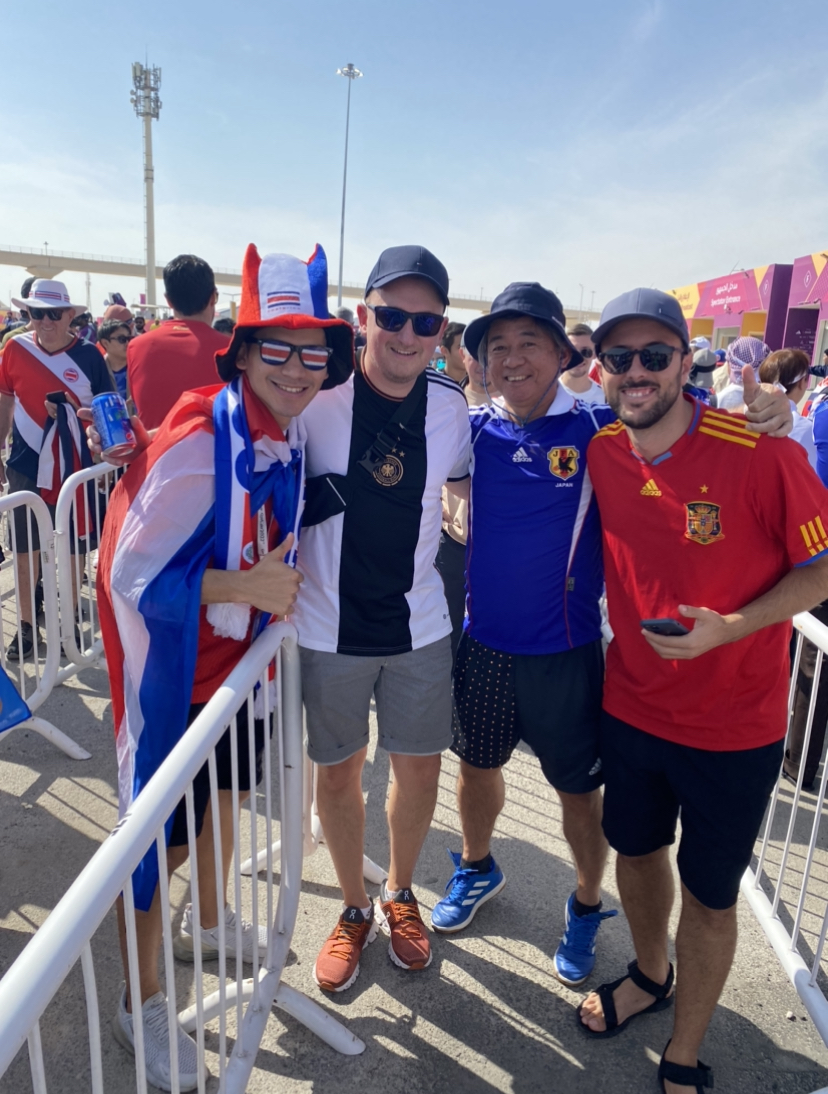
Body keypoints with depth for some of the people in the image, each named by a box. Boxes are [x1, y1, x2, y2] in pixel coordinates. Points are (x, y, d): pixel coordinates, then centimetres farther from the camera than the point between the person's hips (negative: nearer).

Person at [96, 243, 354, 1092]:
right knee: (160, 832, 7)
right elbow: (133, 577, -26)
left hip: (240, 655, 8)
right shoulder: (198, 445, -27)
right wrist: (247, 586, -30)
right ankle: (141, 1004, 33)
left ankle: (208, 922, 55)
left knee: (226, 791, 26)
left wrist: (282, 583, -1)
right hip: (173, 672, -8)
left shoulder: (291, 433, -3)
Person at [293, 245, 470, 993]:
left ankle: (400, 892, 43)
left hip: (420, 622, 3)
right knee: (338, 771, 13)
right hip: (329, 626, -2)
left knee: (420, 766, 14)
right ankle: (355, 909, 40)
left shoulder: (452, 406, -4)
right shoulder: (317, 395, -14)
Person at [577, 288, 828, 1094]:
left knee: (709, 893, 13)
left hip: (734, 724, -4)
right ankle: (649, 973, 54)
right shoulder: (600, 454, -6)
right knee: (636, 848, 23)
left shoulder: (761, 452, -21)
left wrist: (731, 626, -25)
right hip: (630, 705, 4)